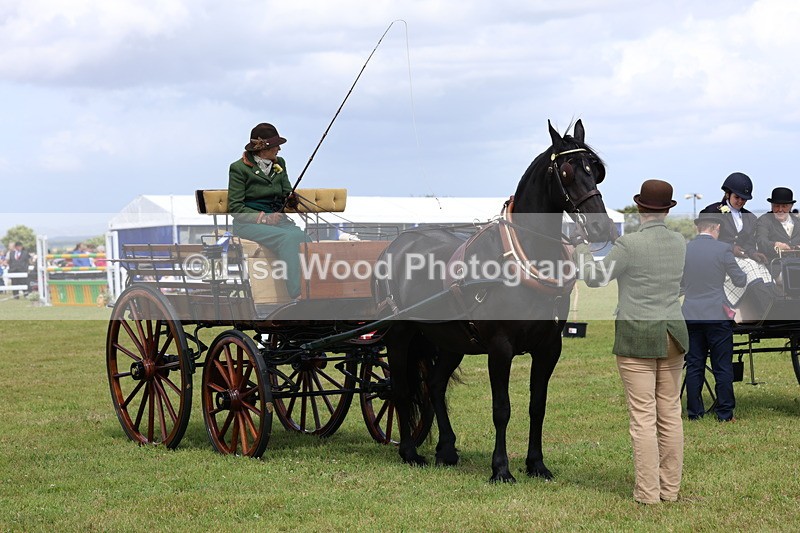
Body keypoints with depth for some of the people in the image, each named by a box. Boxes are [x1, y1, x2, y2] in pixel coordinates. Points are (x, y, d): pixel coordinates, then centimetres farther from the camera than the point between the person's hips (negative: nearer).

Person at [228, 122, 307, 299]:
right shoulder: (239, 168, -3)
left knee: (300, 235, -29)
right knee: (287, 237, -33)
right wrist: (264, 218, -16)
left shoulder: (279, 163, 13)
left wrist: (291, 198, -7)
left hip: (276, 217, 5)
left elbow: (286, 192, 19)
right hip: (248, 223, -5)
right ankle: (297, 292, -36)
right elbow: (235, 208, -5)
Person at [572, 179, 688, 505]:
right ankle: (670, 488, 16)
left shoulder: (629, 244, -16)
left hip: (637, 338, -5)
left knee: (643, 417, -2)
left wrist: (580, 250, 13)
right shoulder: (679, 243, 3)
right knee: (670, 414, 10)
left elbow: (595, 277, -4)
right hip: (673, 335, 5)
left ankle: (648, 493, 1)